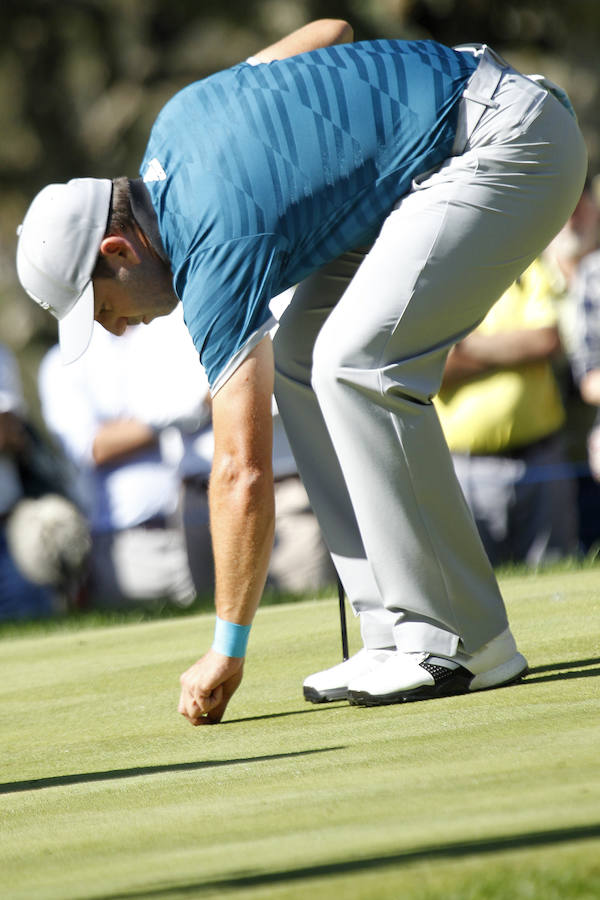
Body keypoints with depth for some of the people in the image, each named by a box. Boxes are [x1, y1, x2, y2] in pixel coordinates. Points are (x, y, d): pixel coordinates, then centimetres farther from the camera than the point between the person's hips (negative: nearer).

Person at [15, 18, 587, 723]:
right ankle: (399, 635, 1)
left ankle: (462, 643, -14)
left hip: (510, 140, -11)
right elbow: (328, 29, 18)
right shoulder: (174, 124, 4)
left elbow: (242, 471, -19)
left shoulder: (217, 248, -21)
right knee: (298, 362, 4)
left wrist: (227, 650, -13)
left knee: (356, 362, -23)